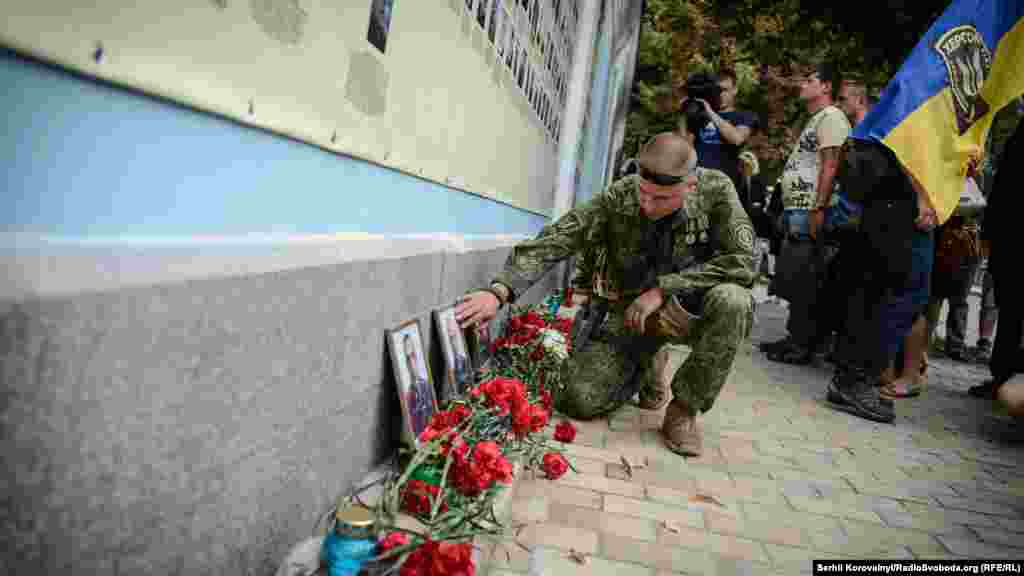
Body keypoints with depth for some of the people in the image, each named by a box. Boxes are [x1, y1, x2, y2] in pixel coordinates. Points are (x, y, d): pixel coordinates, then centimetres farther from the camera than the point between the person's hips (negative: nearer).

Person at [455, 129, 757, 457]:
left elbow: (742, 261, -22)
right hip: (628, 312, 0)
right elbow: (554, 242, -23)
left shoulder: (716, 190, -17)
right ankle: (645, 367, 18)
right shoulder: (617, 198, -18)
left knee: (732, 301, -33)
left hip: (688, 310, 0)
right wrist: (499, 291, -37)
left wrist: (664, 287, -28)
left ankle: (684, 408, -10)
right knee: (578, 400, -16)